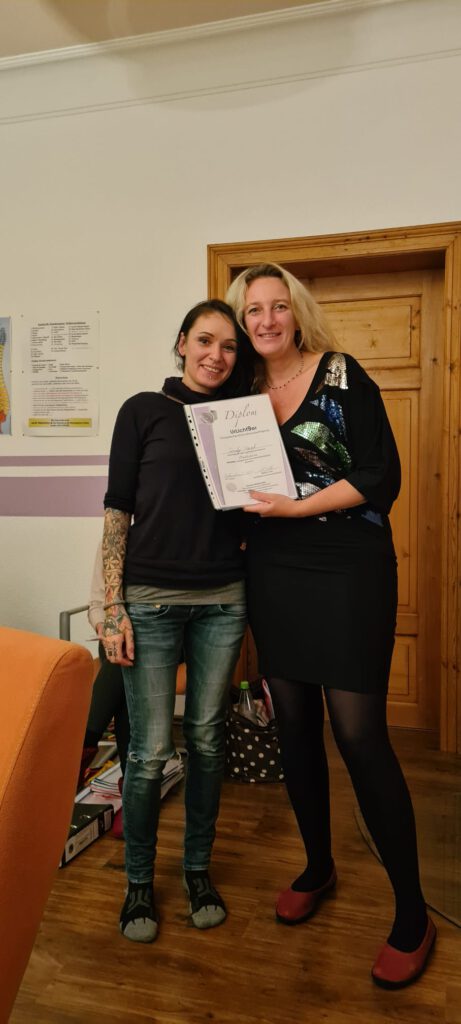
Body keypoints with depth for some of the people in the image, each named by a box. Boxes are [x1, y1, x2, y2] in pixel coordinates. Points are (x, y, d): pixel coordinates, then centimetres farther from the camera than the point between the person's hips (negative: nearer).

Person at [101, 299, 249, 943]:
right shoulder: (144, 411, 0)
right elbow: (118, 510, -3)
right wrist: (113, 608, -8)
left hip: (222, 599, 3)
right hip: (151, 598, -3)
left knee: (207, 740, 12)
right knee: (151, 750, 2)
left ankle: (198, 868, 32)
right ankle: (139, 881, 25)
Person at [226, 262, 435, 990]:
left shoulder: (342, 376, -5)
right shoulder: (244, 391, 9)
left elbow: (381, 477, -11)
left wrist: (296, 507, -17)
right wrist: (247, 505, -3)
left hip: (347, 573, -5)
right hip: (273, 575, 5)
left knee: (359, 736, -5)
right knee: (294, 727, 13)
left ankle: (413, 915, 12)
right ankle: (318, 867, 34)